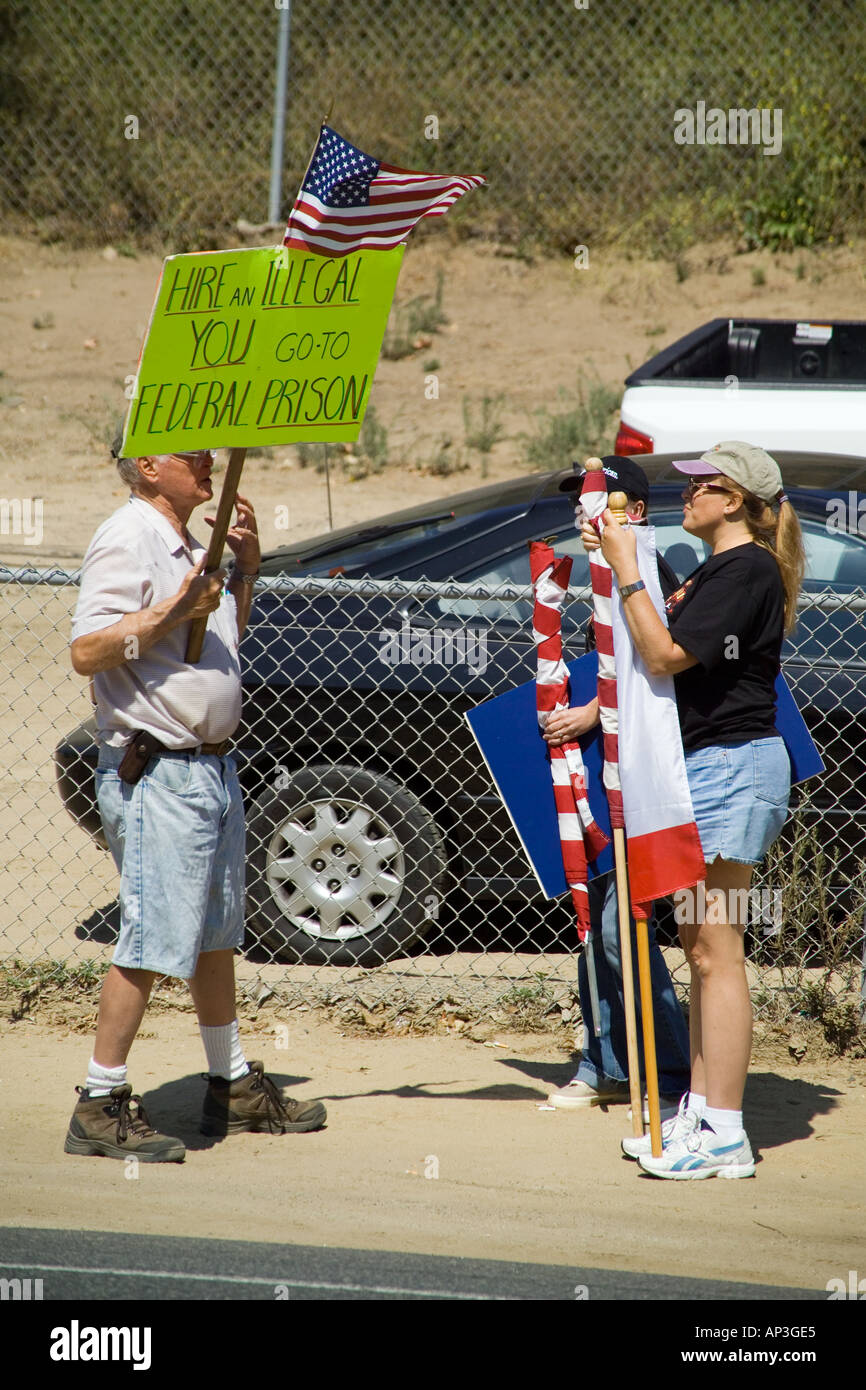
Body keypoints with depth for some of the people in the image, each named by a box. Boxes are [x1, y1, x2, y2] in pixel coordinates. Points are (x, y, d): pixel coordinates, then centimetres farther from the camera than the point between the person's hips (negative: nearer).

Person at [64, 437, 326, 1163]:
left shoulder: (188, 546, 16)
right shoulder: (126, 541, -13)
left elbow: (225, 635, 30)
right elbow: (86, 652, -21)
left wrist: (245, 569, 14)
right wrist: (171, 613, -27)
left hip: (212, 766, 10)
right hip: (156, 774, -10)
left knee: (217, 934, 17)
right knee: (152, 942, -10)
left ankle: (234, 1087, 28)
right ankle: (101, 1106, -4)